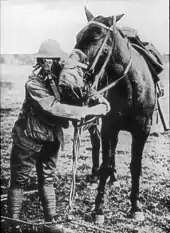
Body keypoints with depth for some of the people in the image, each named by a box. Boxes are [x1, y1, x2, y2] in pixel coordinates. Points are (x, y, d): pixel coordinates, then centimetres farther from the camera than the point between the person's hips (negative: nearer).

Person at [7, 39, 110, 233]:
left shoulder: (60, 79, -4)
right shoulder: (34, 84, -24)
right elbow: (55, 108, -34)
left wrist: (98, 99, -22)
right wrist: (90, 110, -36)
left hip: (51, 139, 6)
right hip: (28, 138, -6)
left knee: (47, 181, 15)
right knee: (18, 182, 6)